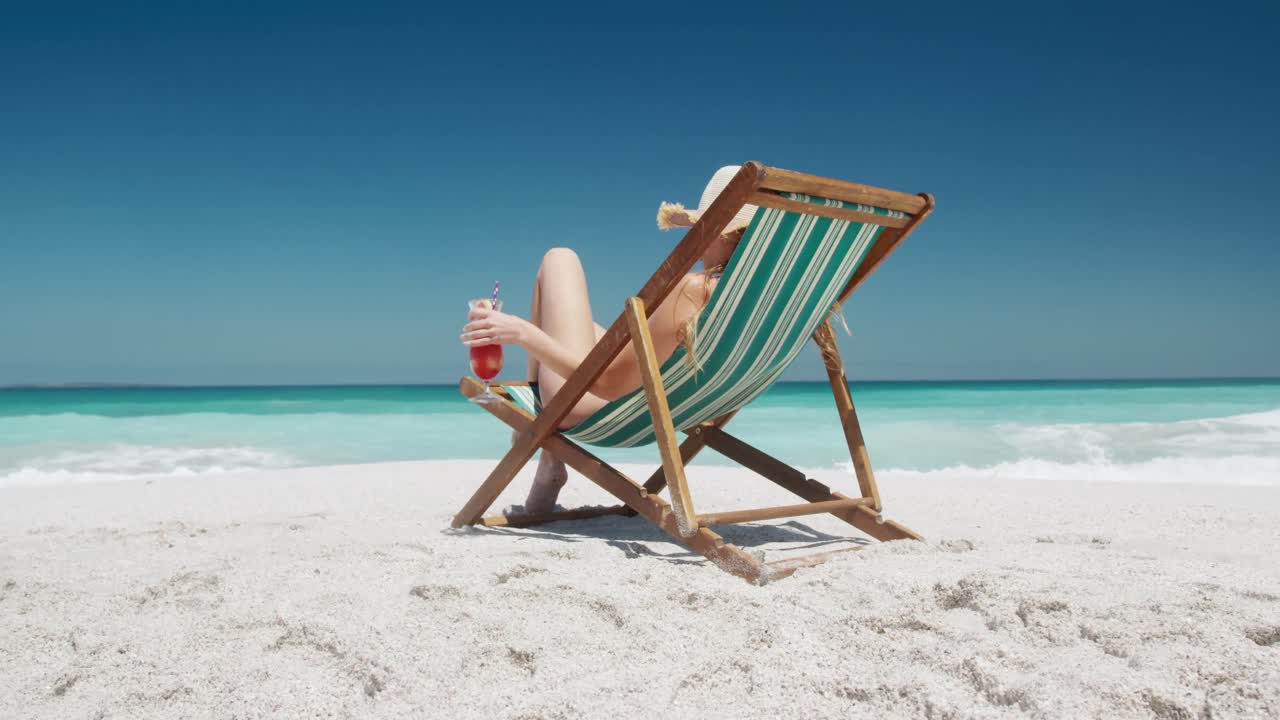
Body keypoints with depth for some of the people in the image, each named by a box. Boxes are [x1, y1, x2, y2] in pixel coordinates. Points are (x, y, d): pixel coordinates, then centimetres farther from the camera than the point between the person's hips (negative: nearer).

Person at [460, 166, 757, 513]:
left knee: (560, 258, 10)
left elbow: (608, 386, -30)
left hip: (581, 408, -7)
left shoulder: (694, 289, -31)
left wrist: (524, 333, -29)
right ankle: (549, 461, 31)